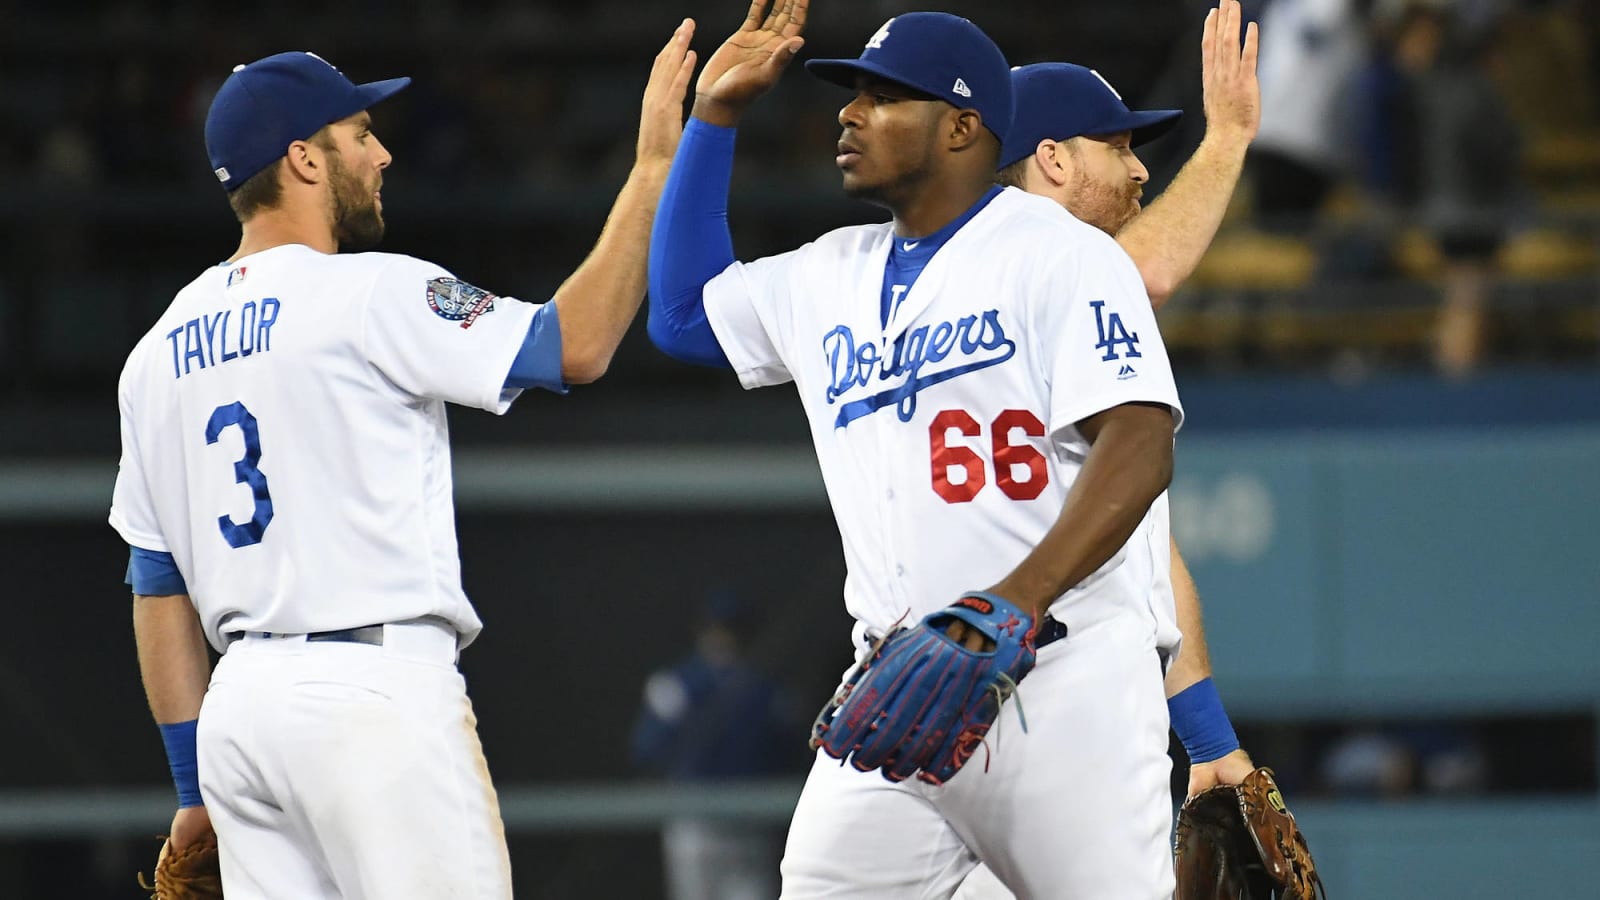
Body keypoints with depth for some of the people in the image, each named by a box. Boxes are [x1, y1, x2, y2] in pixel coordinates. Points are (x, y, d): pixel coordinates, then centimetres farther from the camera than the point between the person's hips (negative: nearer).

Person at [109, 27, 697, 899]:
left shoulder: (159, 351, 15)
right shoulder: (367, 295, -7)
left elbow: (158, 588, 16)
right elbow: (572, 345, -13)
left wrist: (195, 789, 20)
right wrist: (652, 167, -6)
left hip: (240, 702, 7)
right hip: (375, 695, -7)